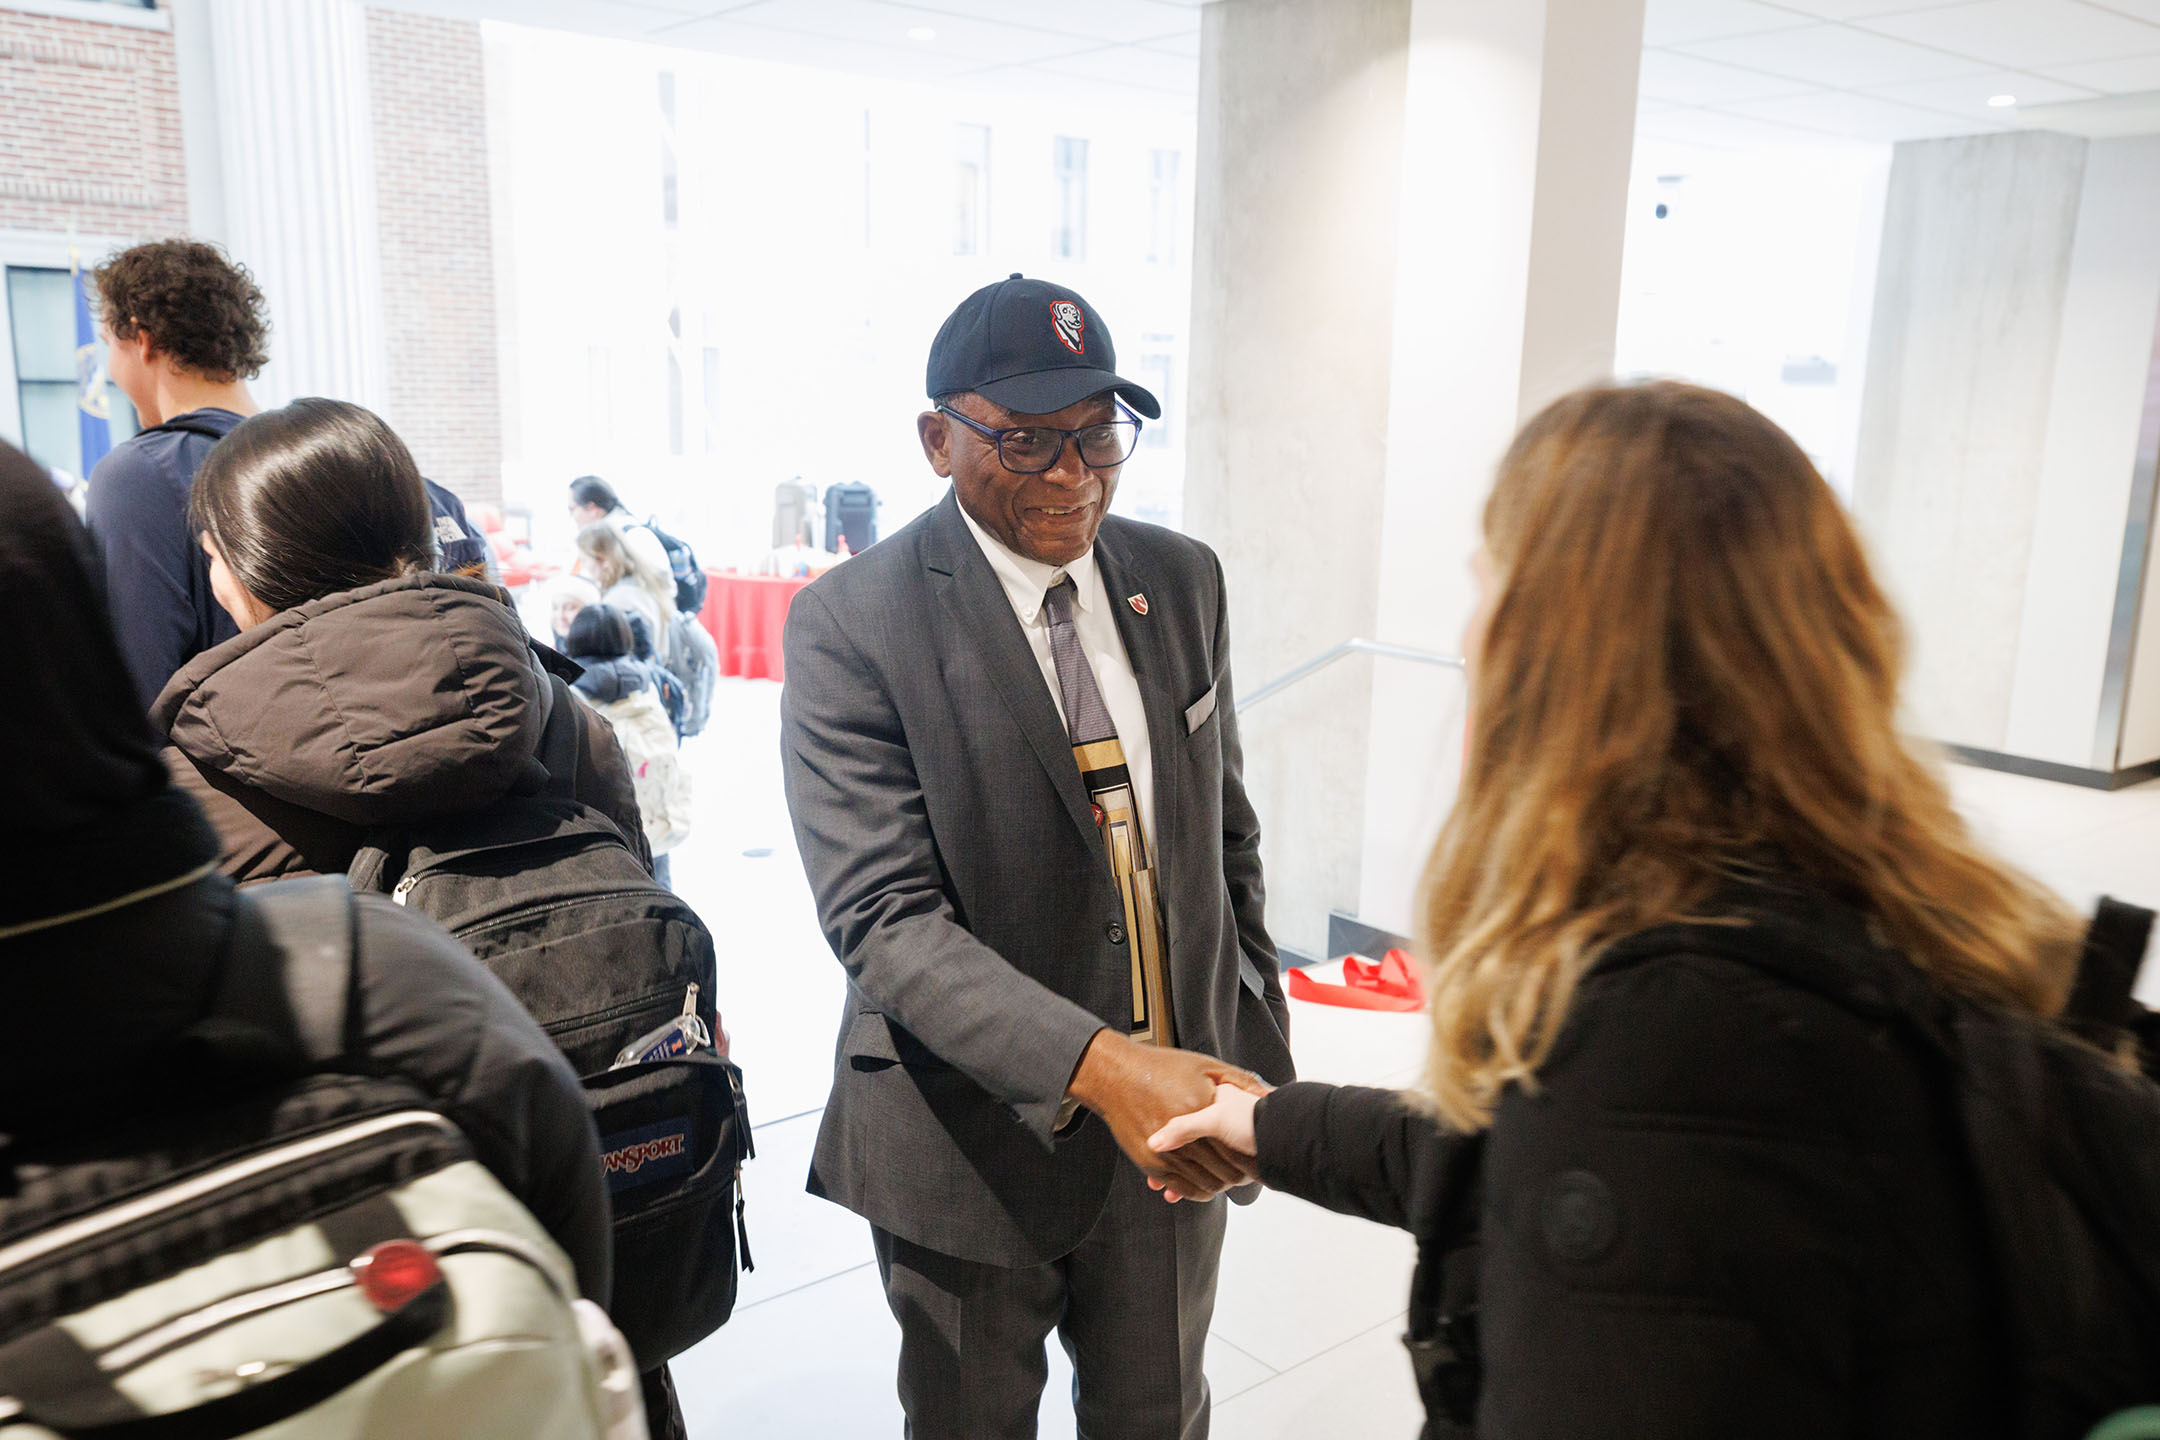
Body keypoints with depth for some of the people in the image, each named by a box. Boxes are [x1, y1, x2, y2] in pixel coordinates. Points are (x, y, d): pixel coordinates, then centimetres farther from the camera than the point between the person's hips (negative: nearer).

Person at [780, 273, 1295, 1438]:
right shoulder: (850, 626, -16)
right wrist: (1095, 1066, -35)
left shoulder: (1184, 581, 0)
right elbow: (883, 916, -23)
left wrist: (1254, 1050, 7)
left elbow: (1224, 832, 9)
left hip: (1172, 1113, 4)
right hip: (978, 1133, -4)